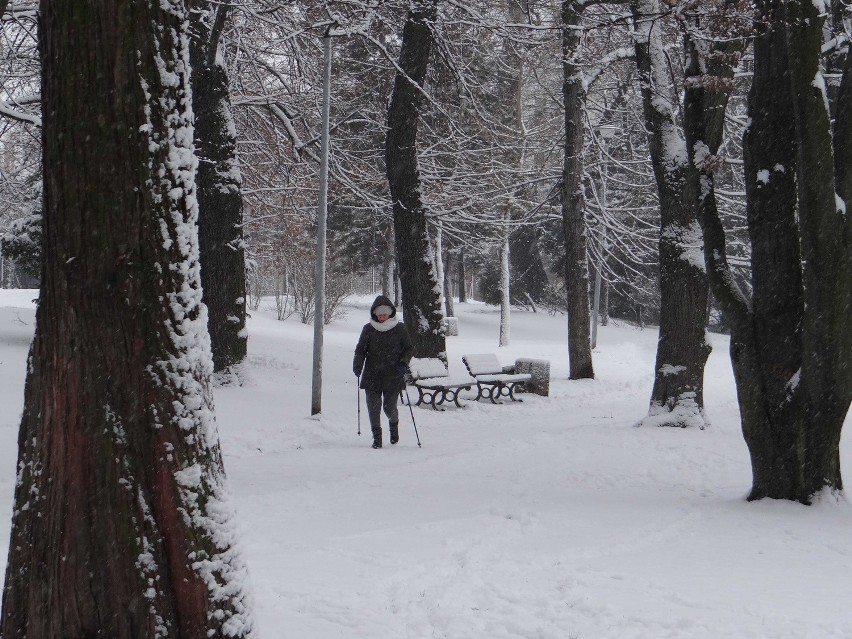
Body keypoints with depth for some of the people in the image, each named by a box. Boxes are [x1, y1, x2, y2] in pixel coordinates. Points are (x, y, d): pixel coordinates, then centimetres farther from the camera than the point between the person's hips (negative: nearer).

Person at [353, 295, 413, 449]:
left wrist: (404, 363, -9)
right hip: (372, 375, 1)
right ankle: (376, 436, 11)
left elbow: (409, 348, 8)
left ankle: (393, 424, 31)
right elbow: (361, 349, 8)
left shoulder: (399, 329, 1)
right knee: (373, 406, -4)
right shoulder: (368, 329, 4)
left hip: (393, 375, -1)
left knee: (389, 407, -3)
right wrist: (357, 365, -8)